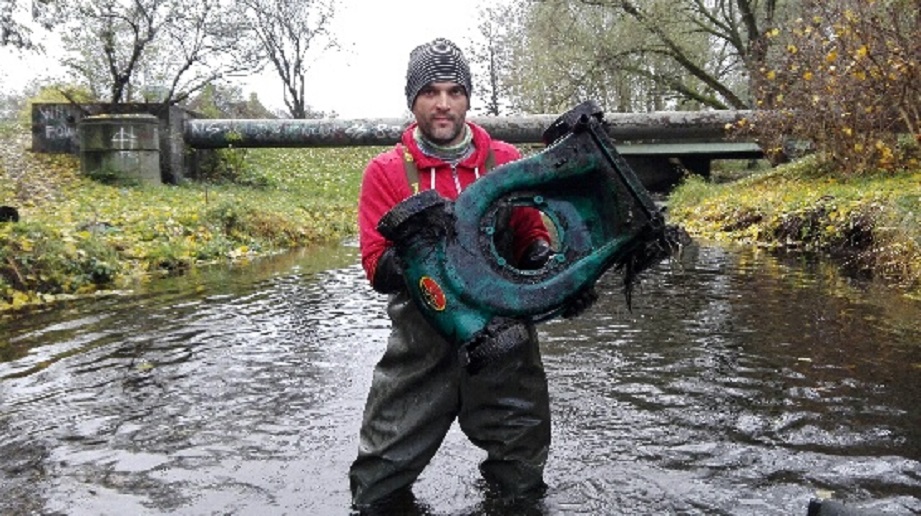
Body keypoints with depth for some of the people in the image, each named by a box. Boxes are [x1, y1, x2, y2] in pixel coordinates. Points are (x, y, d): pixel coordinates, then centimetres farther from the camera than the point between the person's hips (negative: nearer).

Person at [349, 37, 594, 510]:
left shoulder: (506, 162, 4)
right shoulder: (386, 171, -1)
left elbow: (531, 233, 10)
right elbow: (376, 264, -7)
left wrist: (541, 255, -14)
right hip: (423, 343, -1)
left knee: (522, 480, 19)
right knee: (380, 486, 8)